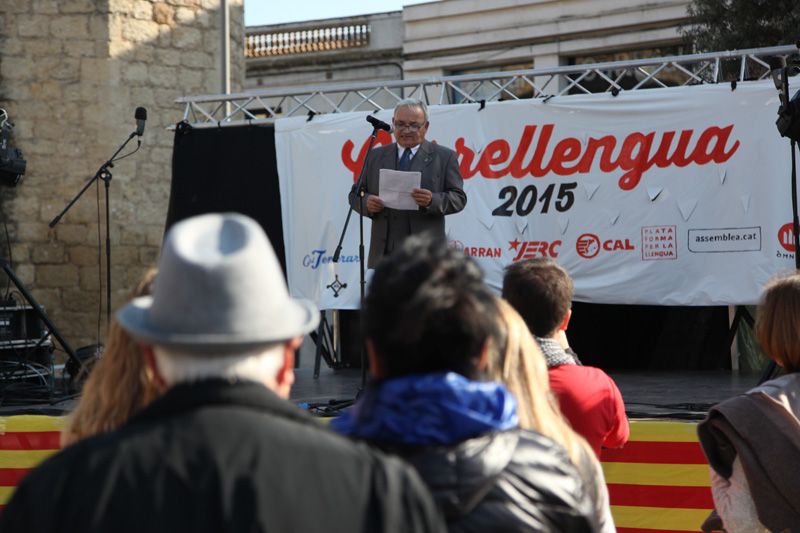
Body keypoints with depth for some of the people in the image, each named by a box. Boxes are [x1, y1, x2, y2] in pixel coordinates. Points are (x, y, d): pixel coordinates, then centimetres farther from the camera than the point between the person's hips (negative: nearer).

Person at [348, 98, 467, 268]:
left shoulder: (444, 157, 8)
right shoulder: (375, 156, 17)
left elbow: (458, 198, 2)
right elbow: (355, 194, 17)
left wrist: (432, 200, -18)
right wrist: (367, 202, -6)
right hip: (384, 251, 3)